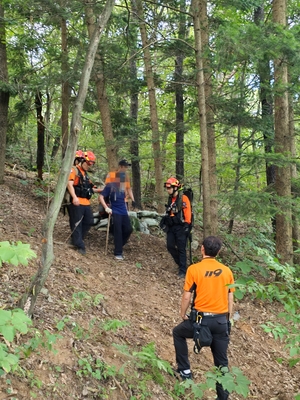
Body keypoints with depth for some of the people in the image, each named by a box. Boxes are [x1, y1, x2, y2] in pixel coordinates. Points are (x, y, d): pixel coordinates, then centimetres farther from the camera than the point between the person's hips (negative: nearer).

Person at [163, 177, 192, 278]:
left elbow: (188, 212, -14)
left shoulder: (183, 198, -11)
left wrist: (187, 225, -16)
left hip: (180, 227, -7)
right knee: (170, 246, 5)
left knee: (181, 249, -2)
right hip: (171, 227, 7)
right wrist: (165, 222, 18)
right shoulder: (170, 199, 11)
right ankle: (181, 263, 26)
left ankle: (183, 271, 6)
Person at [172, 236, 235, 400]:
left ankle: (184, 370, 28)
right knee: (222, 362, 15)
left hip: (201, 318, -3)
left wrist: (183, 314, 10)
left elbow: (187, 296, -6)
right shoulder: (227, 271, 2)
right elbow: (230, 299, 6)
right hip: (221, 321, 3)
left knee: (178, 332, 27)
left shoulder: (194, 269, -8)